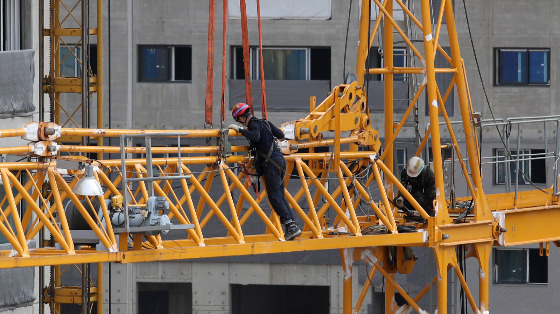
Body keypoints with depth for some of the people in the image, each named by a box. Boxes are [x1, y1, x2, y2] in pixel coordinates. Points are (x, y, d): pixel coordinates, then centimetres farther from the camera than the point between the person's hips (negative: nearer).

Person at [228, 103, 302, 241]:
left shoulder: (254, 125, -8)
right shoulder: (264, 123, 18)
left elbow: (256, 137, -29)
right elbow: (281, 135, 24)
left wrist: (240, 130, -20)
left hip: (271, 163, -9)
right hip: (279, 161, 9)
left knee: (275, 197, -10)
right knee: (280, 196, 10)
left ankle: (290, 226, -15)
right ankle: (292, 226, 4)